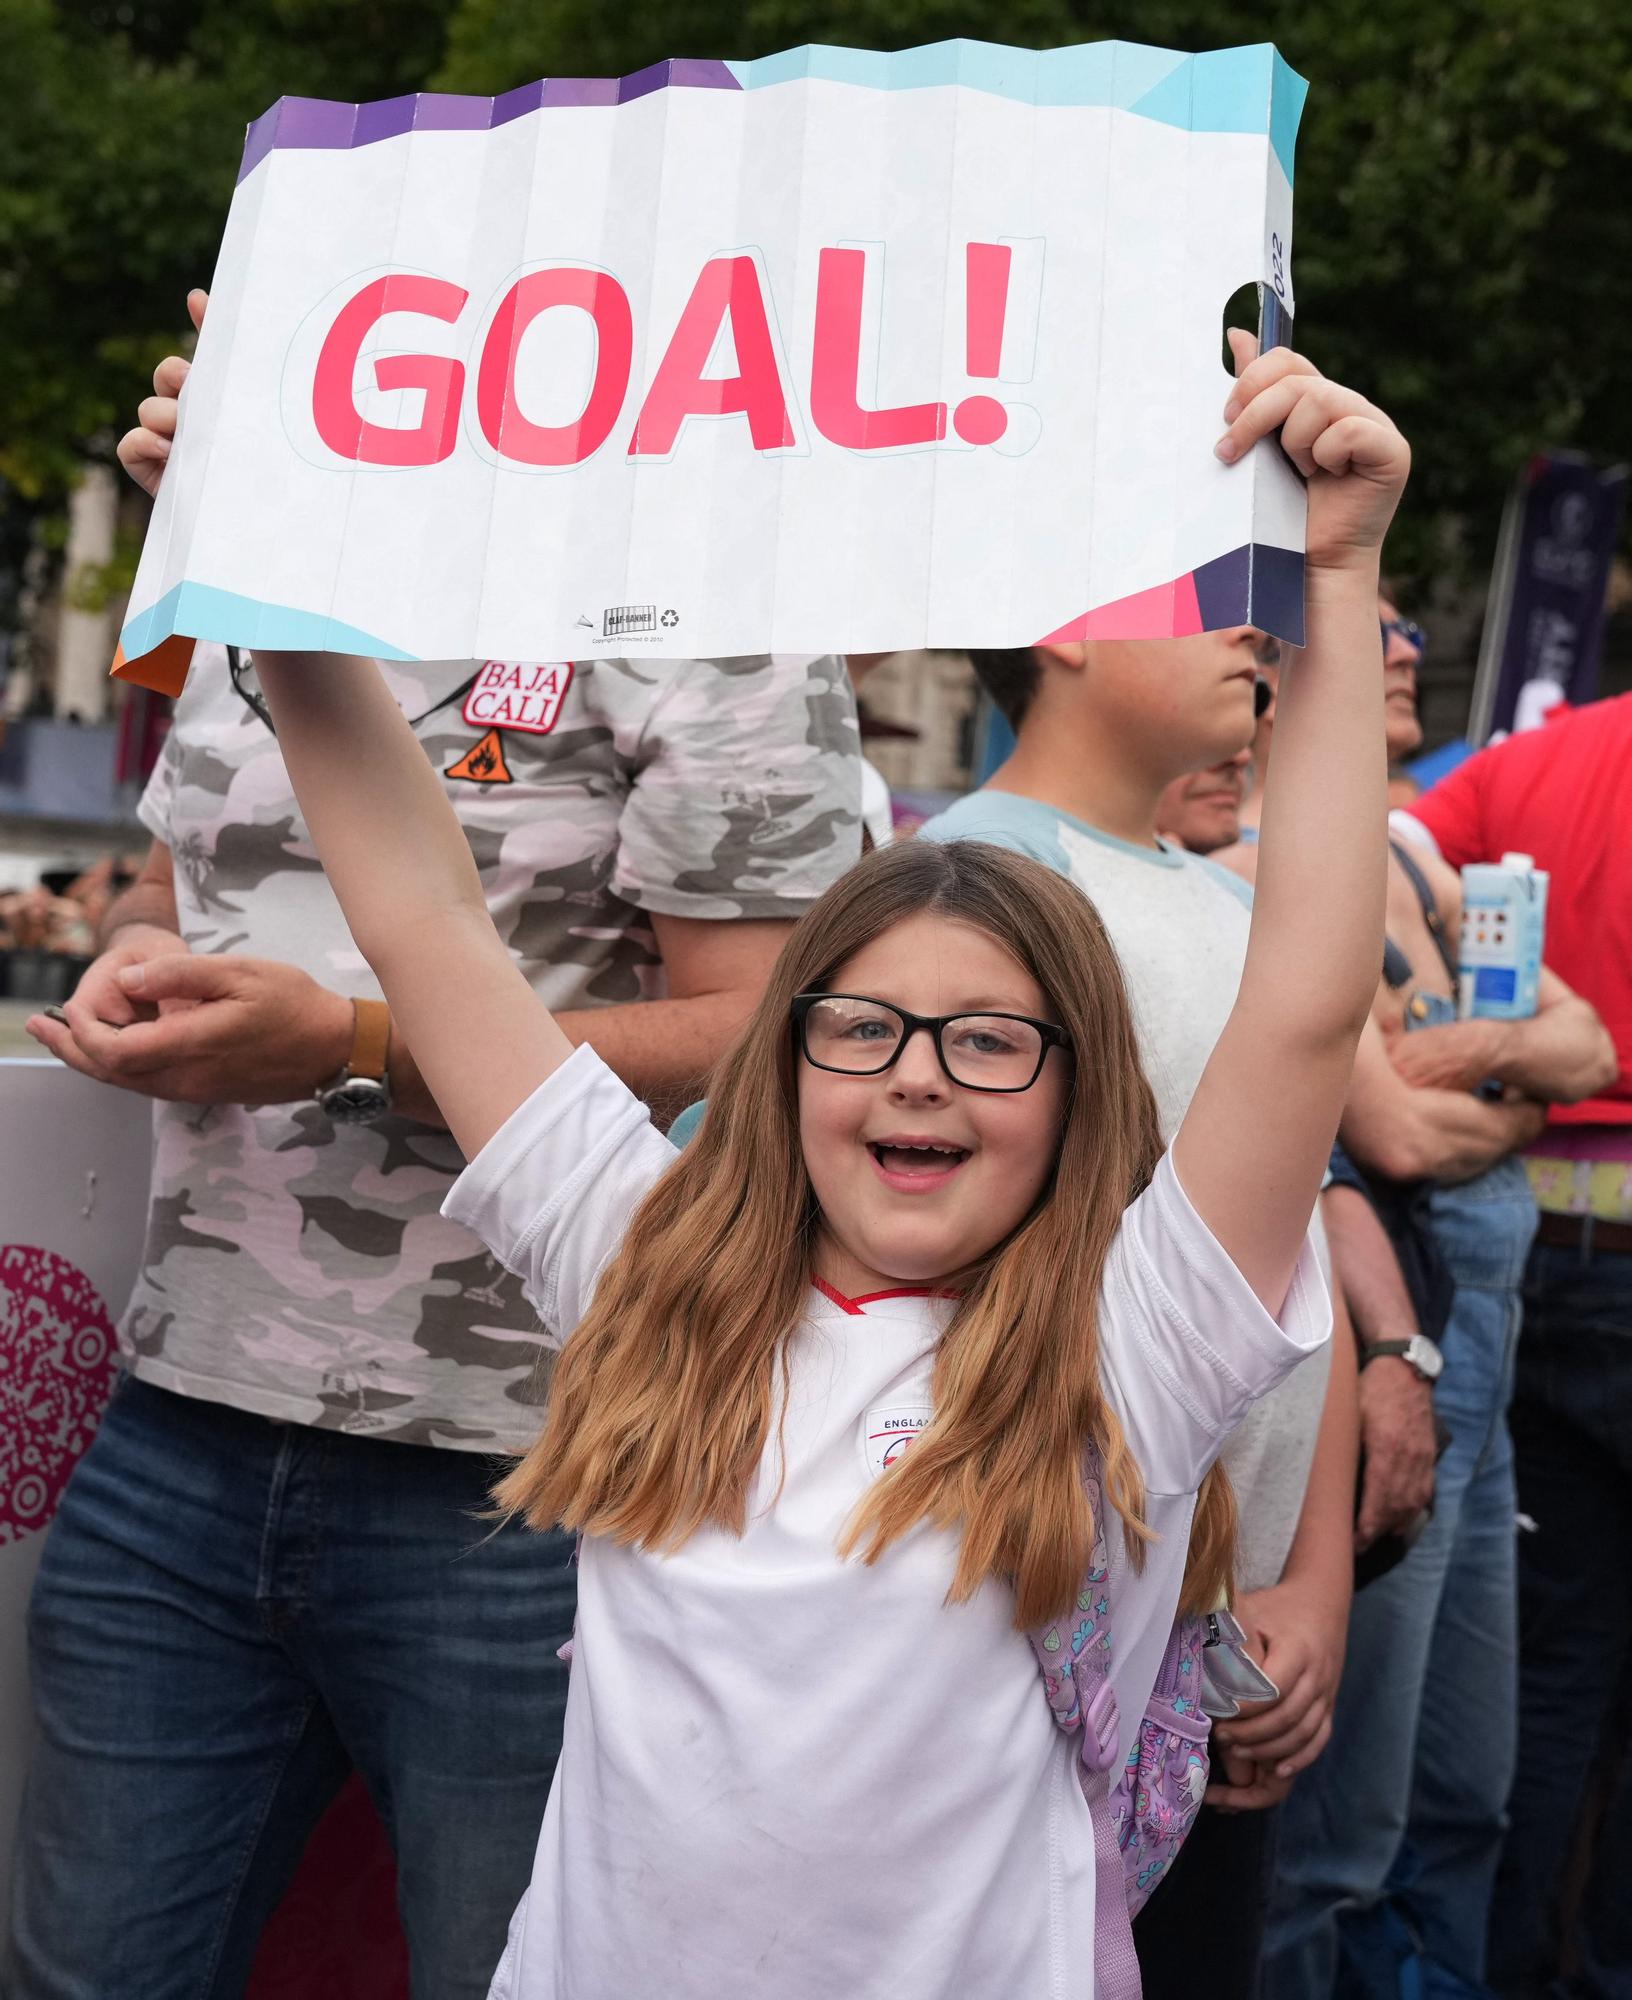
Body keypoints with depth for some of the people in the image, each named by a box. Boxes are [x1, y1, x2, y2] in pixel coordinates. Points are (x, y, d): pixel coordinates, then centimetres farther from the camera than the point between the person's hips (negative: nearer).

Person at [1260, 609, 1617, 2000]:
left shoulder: (1408, 854, 14)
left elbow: (1590, 1044, 11)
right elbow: (1398, 1136, -19)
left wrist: (1474, 1051, -10)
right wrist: (1525, 1095, 1)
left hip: (1478, 1331, 9)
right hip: (1392, 1338, -9)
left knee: (1463, 1799, 18)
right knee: (1347, 1822, 0)